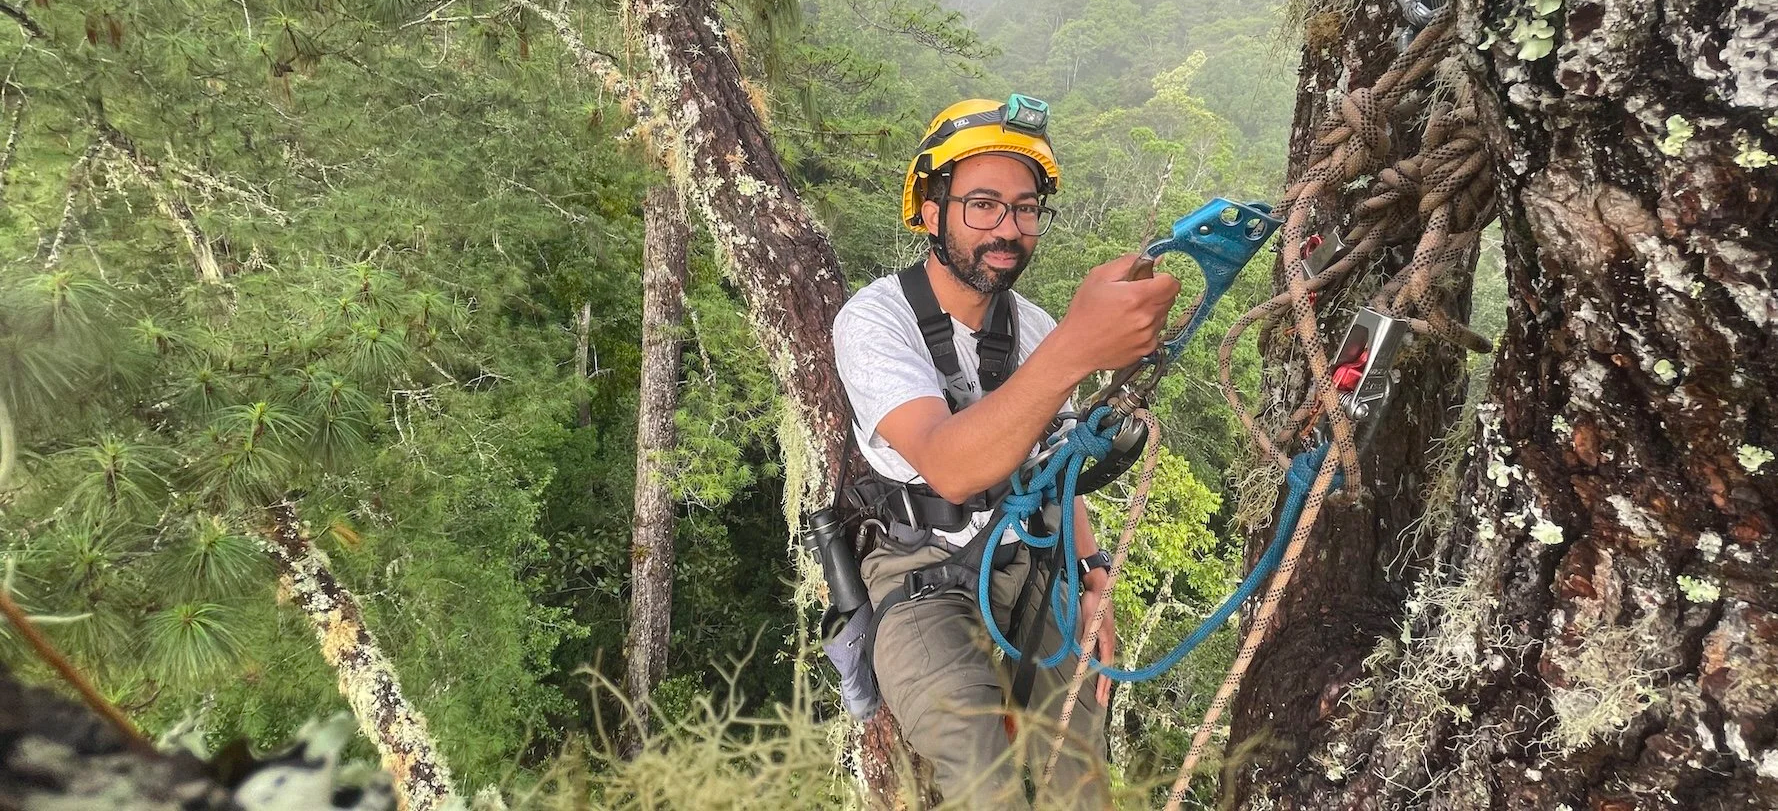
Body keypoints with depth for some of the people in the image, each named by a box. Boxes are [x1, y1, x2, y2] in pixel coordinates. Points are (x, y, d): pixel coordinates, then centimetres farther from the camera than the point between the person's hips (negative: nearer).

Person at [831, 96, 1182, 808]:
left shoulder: (1037, 330, 2)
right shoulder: (874, 319, -16)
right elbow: (951, 469, -34)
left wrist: (1093, 581, 2)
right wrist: (1074, 352, -46)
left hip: (1026, 569, 5)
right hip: (921, 579, -4)